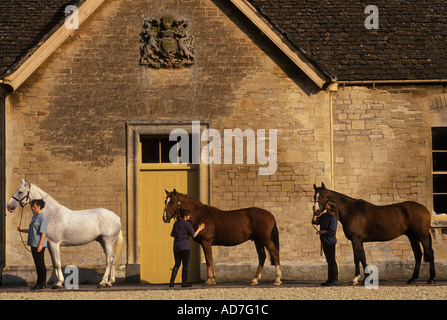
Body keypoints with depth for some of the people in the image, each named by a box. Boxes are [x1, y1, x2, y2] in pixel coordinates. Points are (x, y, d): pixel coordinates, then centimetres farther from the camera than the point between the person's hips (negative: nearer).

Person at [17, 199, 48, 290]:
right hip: (33, 244, 9)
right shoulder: (35, 217, 15)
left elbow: (43, 233, -18)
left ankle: (42, 283, 1)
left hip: (39, 245, -9)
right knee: (37, 264, 13)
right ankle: (39, 283, 20)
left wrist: (40, 245, -22)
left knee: (40, 264, -4)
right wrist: (22, 230, 11)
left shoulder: (42, 217, -13)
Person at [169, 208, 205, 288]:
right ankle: (184, 282, -1)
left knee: (177, 264, 11)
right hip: (185, 245, -6)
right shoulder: (187, 224, -8)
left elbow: (172, 235, 19)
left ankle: (171, 282, 2)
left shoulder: (176, 224, 11)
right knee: (185, 265, 0)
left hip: (176, 245, 6)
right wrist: (199, 229, 8)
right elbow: (193, 235, -7)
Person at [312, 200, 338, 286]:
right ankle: (330, 279, 22)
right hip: (325, 242, 9)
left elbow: (331, 232, -22)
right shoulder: (324, 215, 10)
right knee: (329, 261, 15)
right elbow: (315, 221, 15)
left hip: (330, 242, -9)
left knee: (332, 261, -3)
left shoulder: (333, 218, -16)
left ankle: (335, 280, 3)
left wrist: (321, 232, -12)